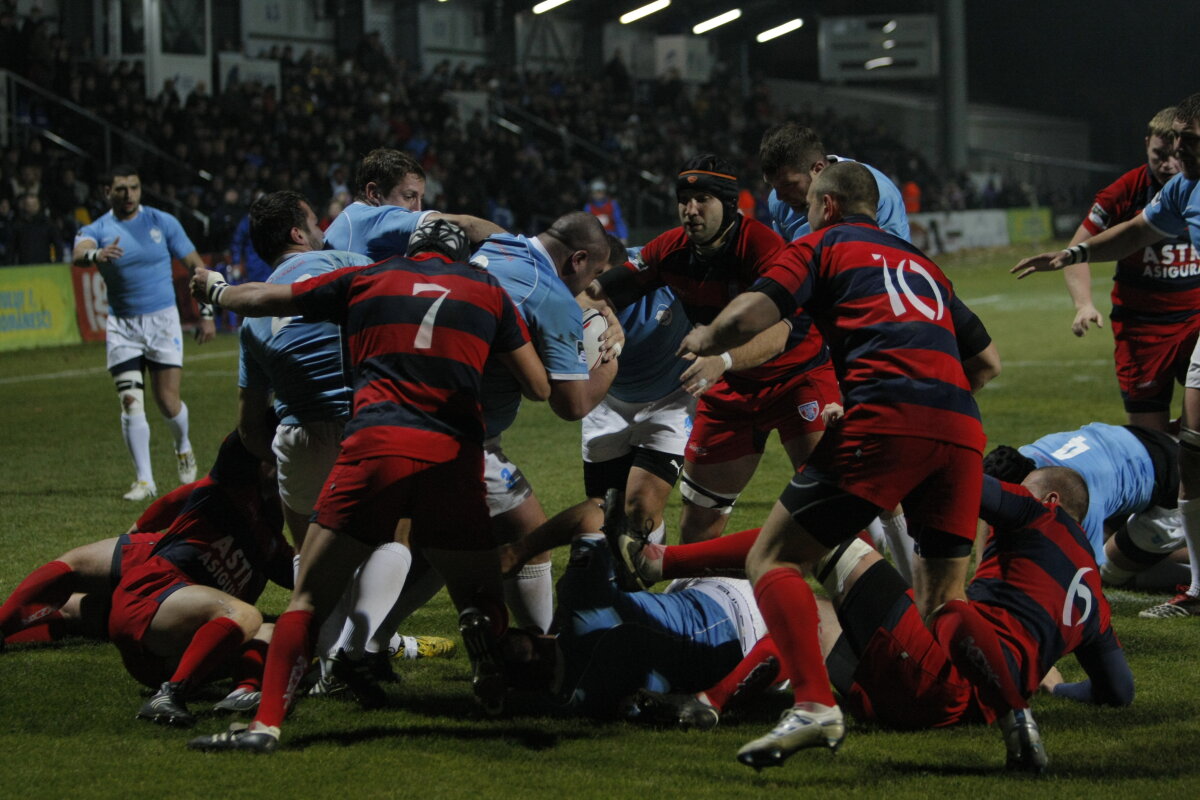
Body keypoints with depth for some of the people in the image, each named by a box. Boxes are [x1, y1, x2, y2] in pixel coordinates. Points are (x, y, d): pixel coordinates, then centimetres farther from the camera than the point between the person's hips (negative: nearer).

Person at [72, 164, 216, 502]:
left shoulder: (163, 222, 1)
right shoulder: (96, 230, -3)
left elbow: (194, 264, 6)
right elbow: (78, 255, -27)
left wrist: (207, 314, 2)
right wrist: (96, 255, -51)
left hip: (162, 321, 0)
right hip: (121, 326, 0)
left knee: (168, 401, -4)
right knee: (130, 403, -9)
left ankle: (183, 449, 28)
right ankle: (144, 480, -1)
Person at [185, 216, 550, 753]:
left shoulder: (366, 279, 17)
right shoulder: (487, 291, 18)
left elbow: (264, 300, 25)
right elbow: (538, 387, 16)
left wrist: (217, 289, 46)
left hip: (377, 446, -1)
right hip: (455, 456, 1)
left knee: (310, 597, 2)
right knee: (479, 598, 17)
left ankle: (267, 723, -6)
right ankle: (498, 694, 3)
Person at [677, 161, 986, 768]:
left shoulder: (823, 245, 15)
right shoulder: (922, 264, 32)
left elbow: (751, 315, 1)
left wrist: (705, 340, 20)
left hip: (885, 419, -6)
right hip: (961, 427, 6)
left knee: (772, 560, -1)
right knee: (943, 602, 17)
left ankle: (814, 704, -22)